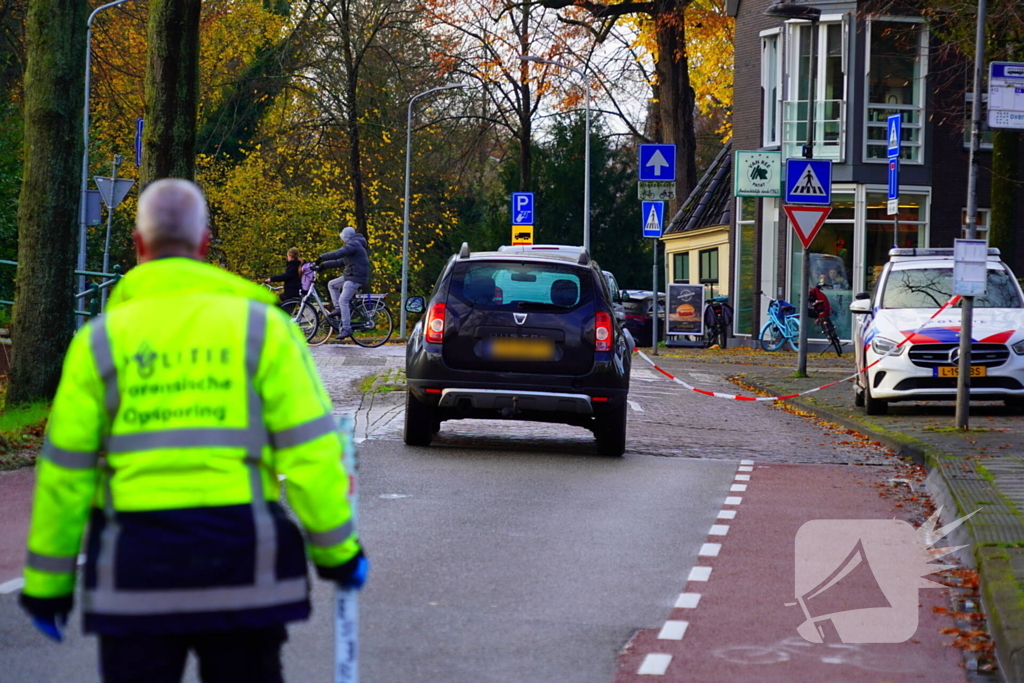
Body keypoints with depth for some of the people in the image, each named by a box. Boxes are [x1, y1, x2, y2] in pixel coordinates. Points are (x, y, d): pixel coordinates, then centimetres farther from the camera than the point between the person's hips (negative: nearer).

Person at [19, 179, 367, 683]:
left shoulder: (100, 340, 2)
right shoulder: (261, 326, 1)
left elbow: (64, 470, 2)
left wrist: (48, 579, 10)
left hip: (134, 570, 0)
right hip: (242, 560, 0)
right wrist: (337, 550, 7)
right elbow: (308, 449, -3)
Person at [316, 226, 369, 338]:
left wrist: (322, 257, -20)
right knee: (331, 284, 18)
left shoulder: (354, 244, -11)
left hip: (356, 277, -11)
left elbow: (338, 254, -25)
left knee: (343, 301, -14)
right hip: (350, 276, 11)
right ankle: (338, 308, 11)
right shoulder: (354, 245, 22)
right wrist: (324, 265, 16)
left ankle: (346, 328, -15)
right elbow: (340, 262, 21)